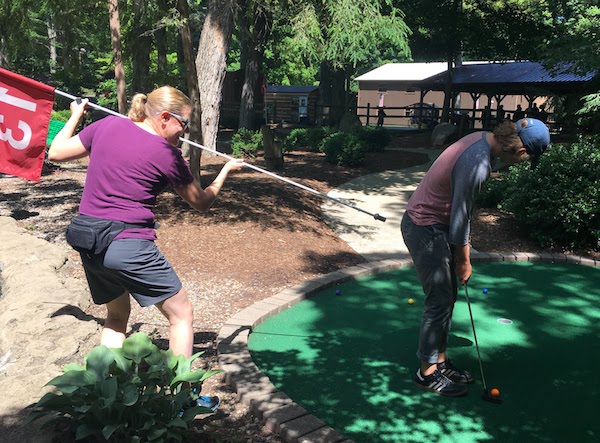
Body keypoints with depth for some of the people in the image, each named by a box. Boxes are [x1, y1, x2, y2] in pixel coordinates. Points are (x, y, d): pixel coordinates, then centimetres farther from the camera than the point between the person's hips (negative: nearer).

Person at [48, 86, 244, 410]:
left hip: (87, 242, 7)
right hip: (128, 246, -7)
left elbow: (55, 153, 14)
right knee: (182, 313, 9)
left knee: (117, 314, 27)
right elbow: (201, 203, 4)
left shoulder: (107, 125, 5)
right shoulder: (167, 155, -8)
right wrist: (226, 170, 19)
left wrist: (75, 115, 28)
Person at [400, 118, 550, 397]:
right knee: (440, 300, -3)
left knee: (447, 296, 15)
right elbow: (460, 219, -20)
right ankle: (427, 373, 12)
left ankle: (440, 360, 28)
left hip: (436, 224, 10)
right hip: (424, 229, -10)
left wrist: (462, 250, 12)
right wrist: (464, 262, -6)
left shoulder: (482, 138, 1)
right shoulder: (477, 164, -28)